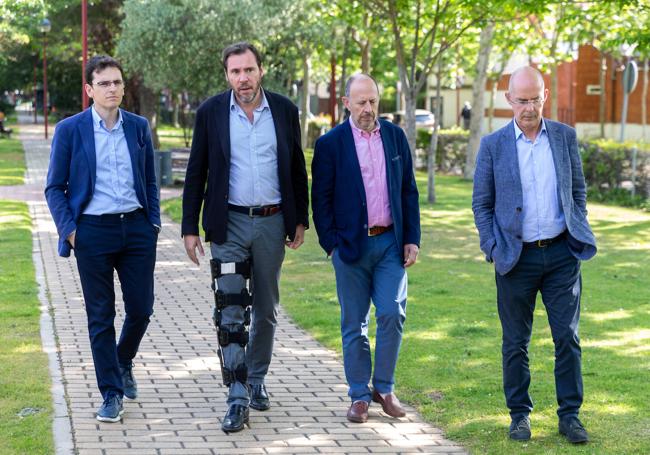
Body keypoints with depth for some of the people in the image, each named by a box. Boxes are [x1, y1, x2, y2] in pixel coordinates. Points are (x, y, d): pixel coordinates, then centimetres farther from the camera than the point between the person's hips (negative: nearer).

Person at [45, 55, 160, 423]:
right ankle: (111, 395, 12)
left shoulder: (139, 126, 7)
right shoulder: (70, 129, -2)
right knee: (101, 317, 3)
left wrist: (154, 221, 7)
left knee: (141, 309, 4)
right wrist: (68, 230, -7)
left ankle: (124, 362, 35)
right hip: (93, 231, -3)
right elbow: (55, 188, 2)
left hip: (137, 228, 3)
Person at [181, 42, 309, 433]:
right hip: (229, 224, -2)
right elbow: (196, 173, 1)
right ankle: (238, 399, -9)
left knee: (266, 309, 13)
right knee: (231, 310, -9)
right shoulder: (211, 112, -3)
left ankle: (256, 379, 31)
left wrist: (301, 220, 7)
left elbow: (297, 169, 9)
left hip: (272, 223, 2)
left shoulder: (284, 110, 1)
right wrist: (190, 228, -3)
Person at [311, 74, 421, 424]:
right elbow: (321, 199, -1)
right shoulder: (330, 143, -3)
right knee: (354, 324, 4)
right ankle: (359, 396, 14)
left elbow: (409, 191, 10)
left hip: (390, 242, 2)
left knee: (392, 314, -5)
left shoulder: (395, 136, 7)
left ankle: (384, 388, 12)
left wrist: (412, 239, 4)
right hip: (351, 246, -2)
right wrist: (331, 246, -6)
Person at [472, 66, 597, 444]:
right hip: (517, 257, -1)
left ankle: (570, 415, 10)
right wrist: (493, 249, -5)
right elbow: (481, 203, 3)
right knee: (516, 343, 7)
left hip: (561, 253, 1)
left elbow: (578, 190, 12)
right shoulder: (493, 145, -1)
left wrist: (580, 233, 4)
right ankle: (520, 414, 19)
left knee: (568, 338, 1)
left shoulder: (565, 136, 4)